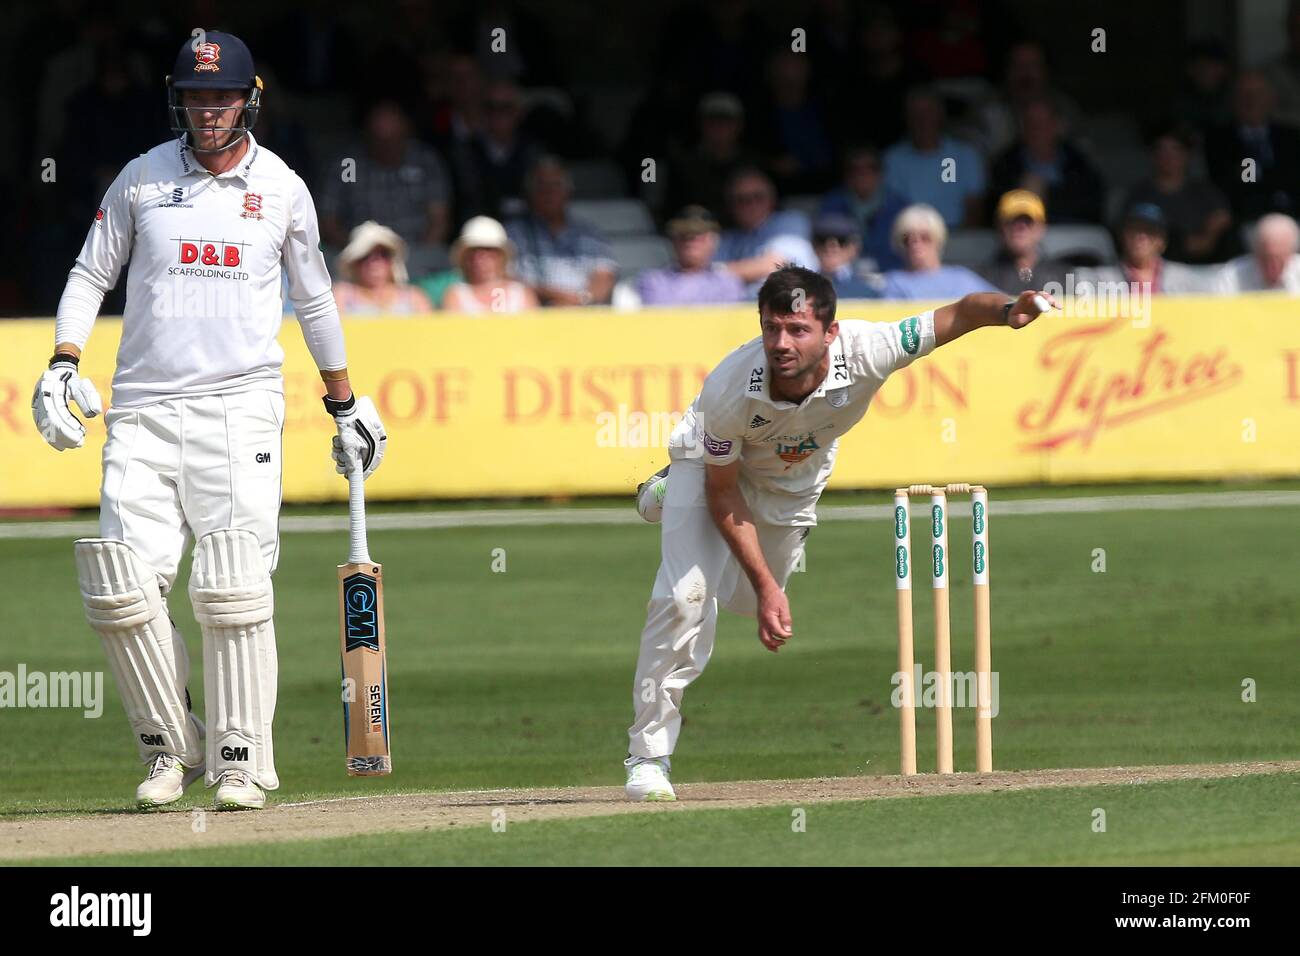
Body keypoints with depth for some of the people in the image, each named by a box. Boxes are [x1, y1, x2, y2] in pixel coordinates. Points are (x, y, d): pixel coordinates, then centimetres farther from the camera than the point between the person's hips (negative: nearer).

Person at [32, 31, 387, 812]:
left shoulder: (283, 189, 7)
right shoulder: (143, 179, 6)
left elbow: (315, 300, 17)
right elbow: (91, 275, 11)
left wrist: (346, 404, 20)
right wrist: (61, 366, -2)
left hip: (240, 405, -1)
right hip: (142, 412, 1)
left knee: (234, 590, -12)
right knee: (125, 589, -8)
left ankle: (243, 758, -5)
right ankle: (172, 748, 8)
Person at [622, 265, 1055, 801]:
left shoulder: (865, 353, -38)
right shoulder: (730, 389, -40)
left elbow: (959, 314, -33)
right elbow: (723, 494, -26)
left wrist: (1008, 311, -56)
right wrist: (765, 585, -30)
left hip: (796, 482, 4)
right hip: (713, 466, -4)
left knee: (748, 602, 18)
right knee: (686, 596, -22)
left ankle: (665, 498, 46)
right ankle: (649, 754, -10)